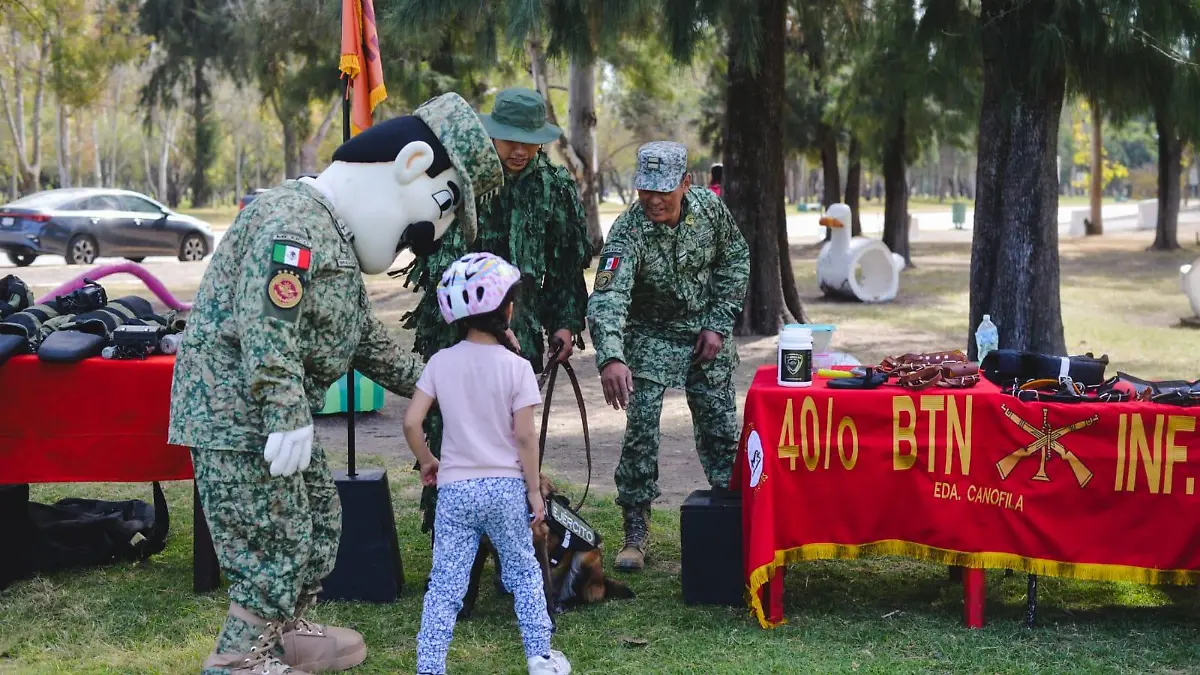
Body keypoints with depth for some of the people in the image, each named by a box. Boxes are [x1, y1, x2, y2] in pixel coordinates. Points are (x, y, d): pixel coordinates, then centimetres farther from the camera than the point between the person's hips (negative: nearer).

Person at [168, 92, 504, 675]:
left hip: (274, 417, 11)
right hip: (237, 413, -11)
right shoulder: (292, 219, -20)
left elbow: (365, 338, 23)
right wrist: (288, 417, -29)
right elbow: (266, 332, -28)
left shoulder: (338, 235, 16)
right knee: (275, 541, -6)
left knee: (318, 520, 18)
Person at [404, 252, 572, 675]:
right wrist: (534, 490, 0)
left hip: (454, 489, 1)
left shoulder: (441, 362, -1)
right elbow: (525, 437, -10)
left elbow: (411, 422, -5)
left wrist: (426, 462, 12)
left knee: (445, 585, 4)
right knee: (524, 574, 16)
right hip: (506, 487, -1)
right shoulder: (516, 367, -8)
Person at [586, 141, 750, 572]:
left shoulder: (709, 206, -14)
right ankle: (636, 532, 3)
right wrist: (610, 358, -57)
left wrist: (718, 324, -6)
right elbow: (608, 297, -41)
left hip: (706, 332, 3)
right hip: (650, 337, -3)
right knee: (640, 432, -8)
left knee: (720, 426, 6)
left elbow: (735, 260, 1)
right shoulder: (628, 231, -28)